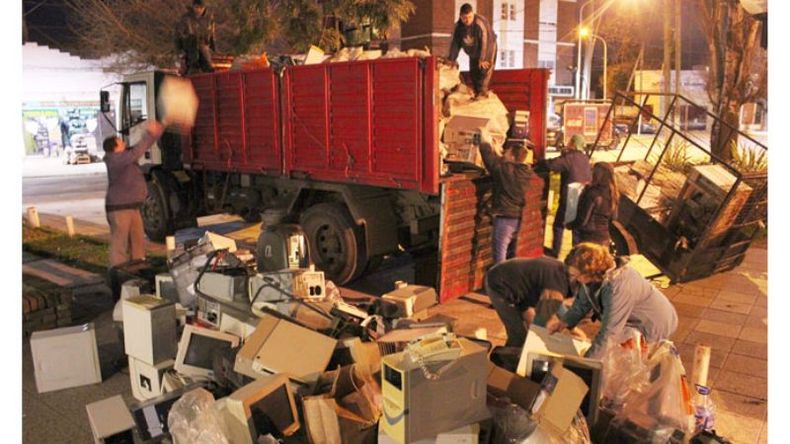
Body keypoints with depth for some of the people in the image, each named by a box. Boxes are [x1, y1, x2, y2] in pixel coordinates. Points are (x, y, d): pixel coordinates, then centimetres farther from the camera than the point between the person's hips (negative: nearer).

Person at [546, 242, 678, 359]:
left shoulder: (618, 288, -39)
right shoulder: (595, 276, -15)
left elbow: (609, 332, -37)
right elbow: (582, 304, 1)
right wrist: (562, 322, -13)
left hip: (655, 326, -8)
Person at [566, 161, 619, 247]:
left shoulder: (593, 193, -20)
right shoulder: (612, 195, 4)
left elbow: (582, 220, -17)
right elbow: (613, 217, 16)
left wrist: (569, 225, -1)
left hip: (588, 238, -8)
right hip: (604, 238, 8)